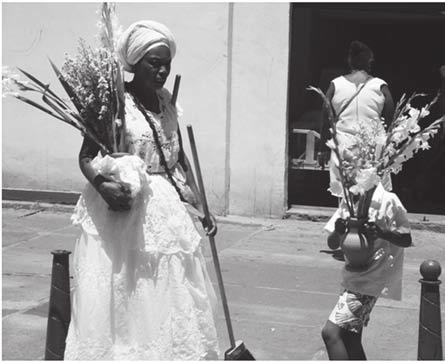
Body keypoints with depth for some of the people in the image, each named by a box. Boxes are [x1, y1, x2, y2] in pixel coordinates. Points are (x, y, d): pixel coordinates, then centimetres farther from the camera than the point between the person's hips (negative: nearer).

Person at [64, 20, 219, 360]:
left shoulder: (166, 101, 7)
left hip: (167, 209, 7)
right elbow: (86, 157, -9)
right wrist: (102, 184, -29)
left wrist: (202, 207, 14)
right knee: (124, 300, 0)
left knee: (171, 299, 13)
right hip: (124, 210, -6)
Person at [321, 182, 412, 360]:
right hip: (353, 277, 8)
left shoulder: (387, 201, -11)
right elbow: (332, 244, 8)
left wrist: (382, 233, -27)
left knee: (330, 332, -16)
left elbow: (406, 240, -8)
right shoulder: (348, 202, 8)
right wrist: (338, 232, -15)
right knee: (350, 340, 12)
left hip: (371, 279, -8)